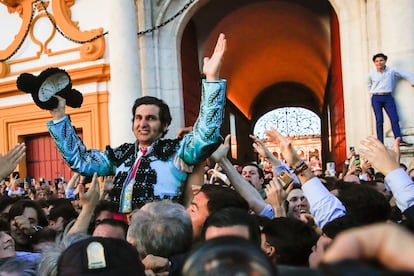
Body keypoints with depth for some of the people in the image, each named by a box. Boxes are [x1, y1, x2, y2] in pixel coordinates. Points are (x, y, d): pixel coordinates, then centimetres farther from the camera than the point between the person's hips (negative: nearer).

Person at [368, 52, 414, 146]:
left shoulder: (392, 71, 0)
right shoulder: (371, 74, 3)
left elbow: (406, 76, 5)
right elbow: (369, 85, 23)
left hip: (388, 98, 1)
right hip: (376, 98, -1)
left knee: (395, 119, -7)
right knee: (379, 121, -4)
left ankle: (399, 140, -8)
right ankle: (380, 143, -4)